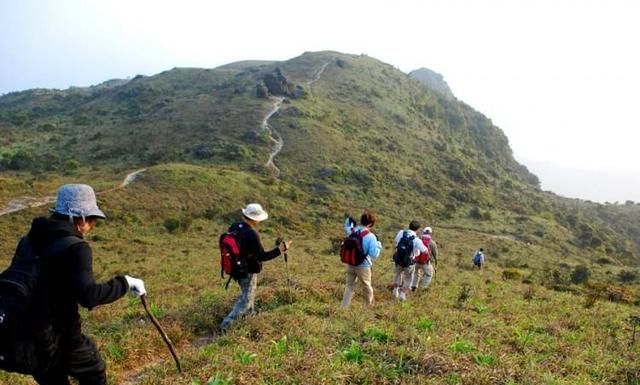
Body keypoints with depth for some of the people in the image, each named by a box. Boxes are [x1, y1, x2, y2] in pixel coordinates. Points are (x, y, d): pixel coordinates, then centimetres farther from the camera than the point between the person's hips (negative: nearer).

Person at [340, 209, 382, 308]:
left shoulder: (352, 231, -6)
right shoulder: (370, 236, -20)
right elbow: (374, 254, -19)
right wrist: (379, 246, -4)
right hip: (363, 266, -4)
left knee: (349, 286, 16)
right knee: (367, 287, 19)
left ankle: (343, 306, 12)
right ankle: (370, 306, 39)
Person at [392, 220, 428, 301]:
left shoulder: (401, 233, -11)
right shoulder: (416, 240, -20)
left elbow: (396, 241, 9)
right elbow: (425, 250, -7)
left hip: (398, 260, 3)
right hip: (409, 263, -3)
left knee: (397, 274, 31)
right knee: (408, 279, 22)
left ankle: (395, 291, 37)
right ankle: (402, 294, 21)